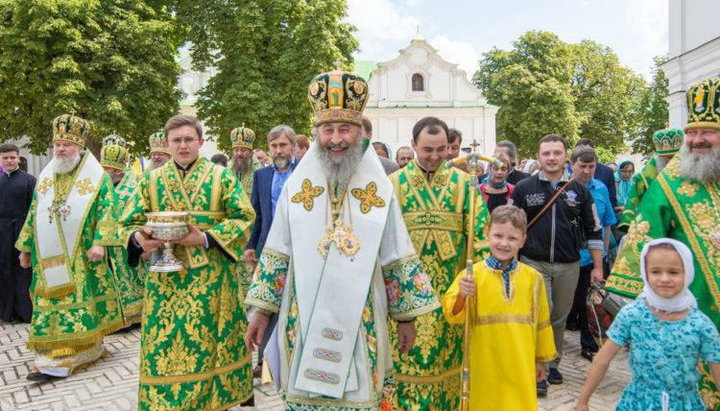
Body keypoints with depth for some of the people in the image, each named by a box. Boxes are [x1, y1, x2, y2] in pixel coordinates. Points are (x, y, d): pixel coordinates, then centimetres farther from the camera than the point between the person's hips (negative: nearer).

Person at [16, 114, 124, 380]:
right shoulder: (45, 176, 12)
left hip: (81, 258, -4)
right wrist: (25, 247, 16)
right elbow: (33, 215, 17)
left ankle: (86, 350, 10)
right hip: (49, 257, 5)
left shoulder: (97, 177, -3)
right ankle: (55, 360, 10)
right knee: (52, 303, 4)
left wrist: (99, 242, -21)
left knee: (81, 303, -1)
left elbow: (106, 211, -9)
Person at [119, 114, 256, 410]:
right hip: (164, 281, 2)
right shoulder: (151, 180, 10)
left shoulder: (222, 177, 3)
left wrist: (205, 238, -17)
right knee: (164, 345, 3)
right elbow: (128, 223, 9)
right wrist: (139, 238, -15)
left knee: (211, 342, 3)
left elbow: (244, 218, -4)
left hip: (211, 279, -2)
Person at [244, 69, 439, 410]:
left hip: (360, 321, 0)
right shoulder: (297, 186, 1)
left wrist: (406, 317, 4)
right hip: (305, 319, 1)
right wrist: (261, 308, 4)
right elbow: (276, 253, 5)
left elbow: (398, 261, 2)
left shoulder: (379, 190, -2)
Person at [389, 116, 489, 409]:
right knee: (408, 353, 5)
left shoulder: (463, 182, 2)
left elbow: (480, 229, -1)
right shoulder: (394, 184, 1)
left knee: (447, 352, 11)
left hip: (450, 288, 1)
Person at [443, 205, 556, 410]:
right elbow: (452, 314, -13)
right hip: (485, 365, -2)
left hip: (521, 363, 2)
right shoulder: (472, 274, -9)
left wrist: (541, 359, 17)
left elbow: (540, 320, 11)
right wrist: (462, 295, -32)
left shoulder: (533, 278, 1)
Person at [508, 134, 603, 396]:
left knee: (559, 318, 13)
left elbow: (593, 230, 8)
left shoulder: (579, 190, 4)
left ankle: (552, 364, 30)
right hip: (534, 263, -2)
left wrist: (598, 267, 7)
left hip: (569, 266, 2)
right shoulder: (523, 189, -1)